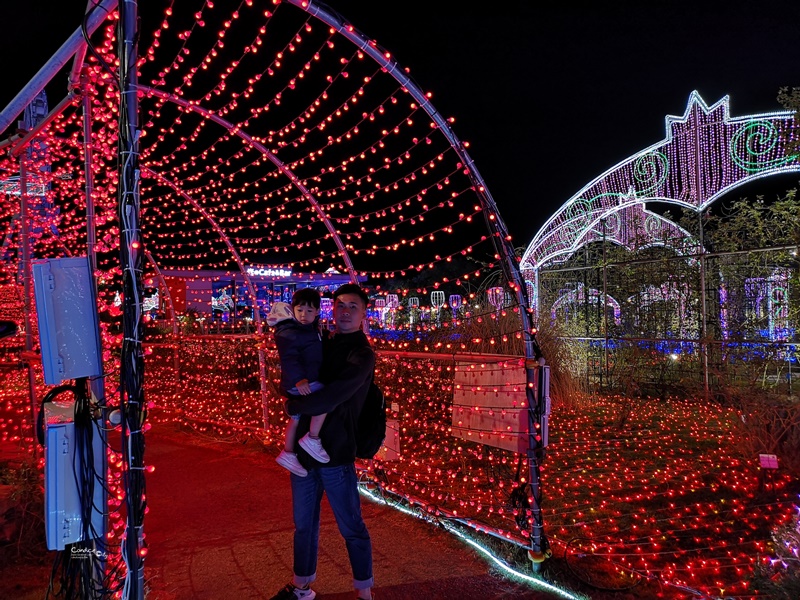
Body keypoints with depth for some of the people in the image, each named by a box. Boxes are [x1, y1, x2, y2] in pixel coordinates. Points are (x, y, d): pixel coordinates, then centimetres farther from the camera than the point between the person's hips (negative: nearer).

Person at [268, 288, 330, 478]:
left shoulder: (310, 329, 13)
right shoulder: (288, 333, -18)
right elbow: (288, 358, -30)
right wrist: (298, 379, -39)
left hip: (308, 380, 10)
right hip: (298, 383, -10)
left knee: (296, 418, 19)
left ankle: (288, 454, 33)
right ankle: (312, 439, -14)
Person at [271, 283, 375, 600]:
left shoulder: (361, 354, -13)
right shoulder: (322, 344, 8)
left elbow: (329, 399, -23)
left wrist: (293, 405, -8)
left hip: (336, 453, -6)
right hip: (305, 449, 6)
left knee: (352, 528, 7)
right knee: (303, 524, 18)